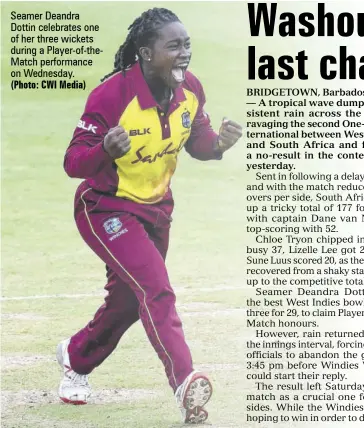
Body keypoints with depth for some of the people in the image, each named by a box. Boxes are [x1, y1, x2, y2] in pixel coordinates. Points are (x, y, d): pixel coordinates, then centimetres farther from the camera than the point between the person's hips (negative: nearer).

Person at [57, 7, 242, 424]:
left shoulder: (190, 90, -10)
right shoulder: (112, 94, -28)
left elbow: (197, 143, 6)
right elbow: (73, 163, -25)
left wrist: (219, 143, -17)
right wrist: (105, 149, -46)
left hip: (155, 208, 7)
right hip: (105, 208, -7)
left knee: (128, 301, 21)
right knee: (155, 288, -25)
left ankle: (76, 358, 46)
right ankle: (184, 382, -27)